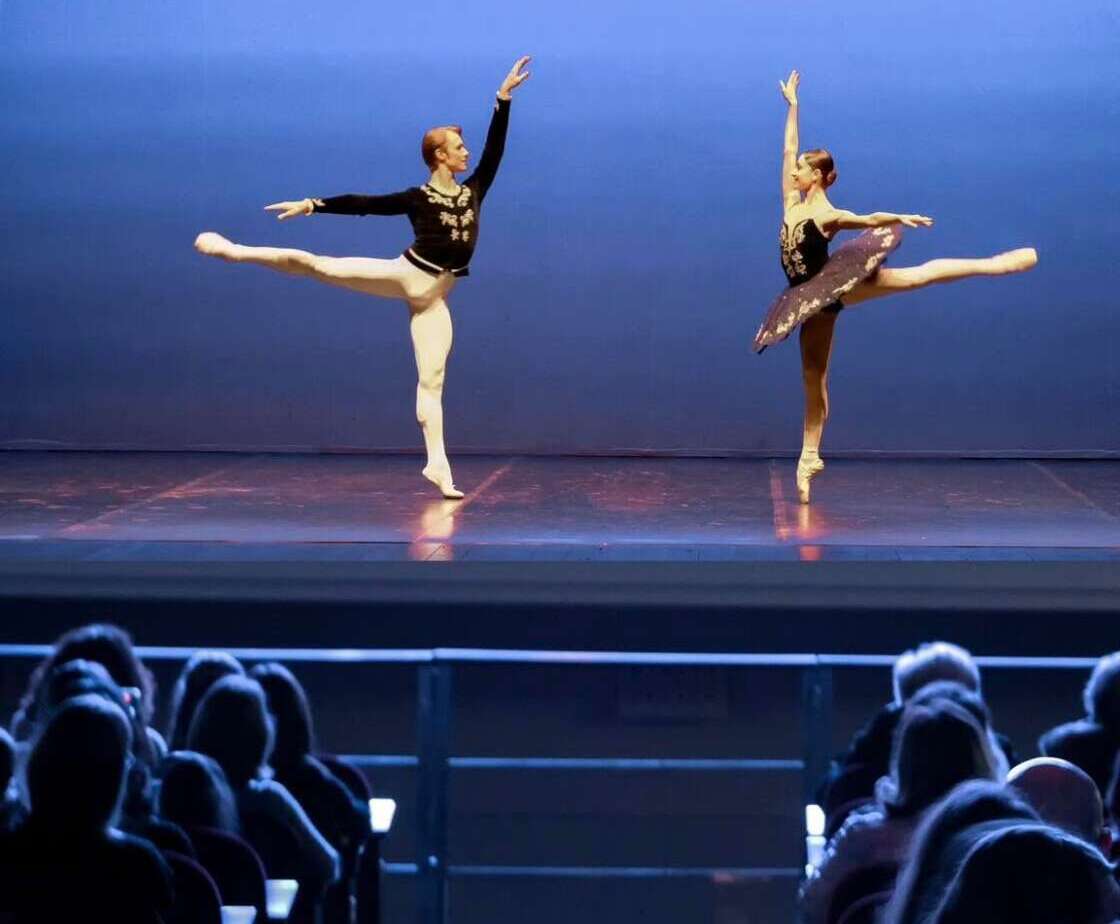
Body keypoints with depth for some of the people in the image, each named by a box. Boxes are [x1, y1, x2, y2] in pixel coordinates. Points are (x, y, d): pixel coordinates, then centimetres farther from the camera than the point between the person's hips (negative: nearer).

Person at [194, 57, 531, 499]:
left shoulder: (473, 190, 7)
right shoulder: (417, 198, -3)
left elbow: (495, 148, 6)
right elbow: (363, 204, -5)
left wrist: (503, 98, 1)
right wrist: (312, 205, -10)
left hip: (433, 297, 3)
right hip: (405, 275, -3)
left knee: (432, 379, 0)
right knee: (316, 264, -9)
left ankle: (437, 466, -1)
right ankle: (233, 249, 2)